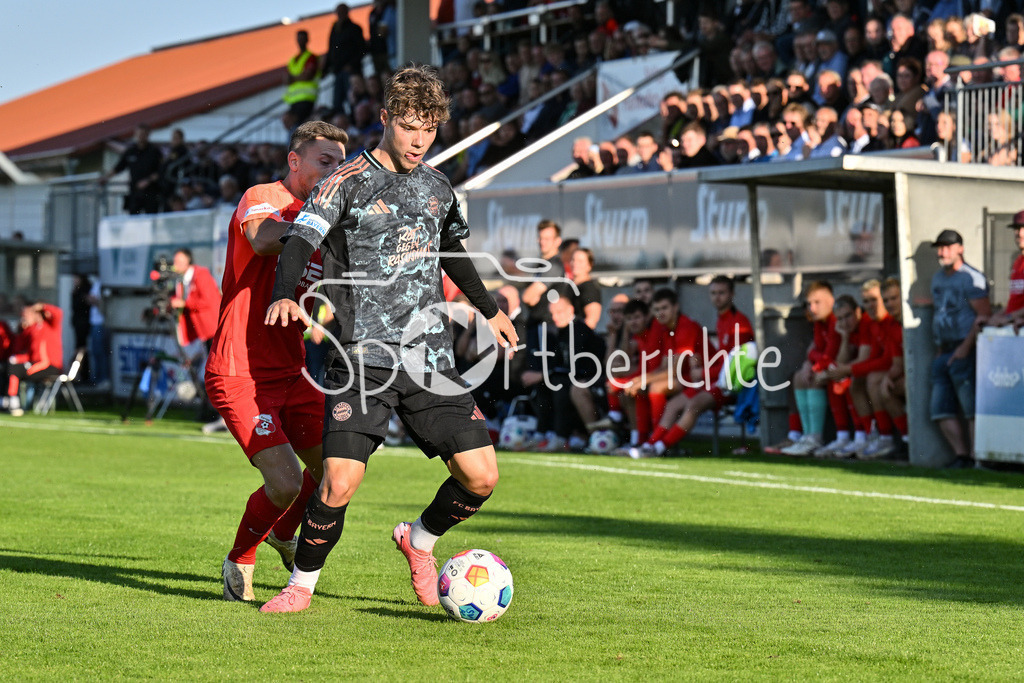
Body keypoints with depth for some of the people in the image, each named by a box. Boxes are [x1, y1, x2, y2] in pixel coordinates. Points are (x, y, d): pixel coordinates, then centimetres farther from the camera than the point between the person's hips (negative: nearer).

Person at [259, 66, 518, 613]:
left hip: (430, 360, 5)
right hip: (363, 358, -5)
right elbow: (300, 240, -16)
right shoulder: (349, 181, -3)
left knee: (480, 476, -4)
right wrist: (284, 296, -35)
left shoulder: (438, 187, 14)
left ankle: (419, 539, 26)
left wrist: (489, 310, 44)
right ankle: (301, 584, 8)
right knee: (340, 481, -17)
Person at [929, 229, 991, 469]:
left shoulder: (971, 277, -8)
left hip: (965, 352, -9)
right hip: (944, 353, 9)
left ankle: (978, 457, -8)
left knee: (972, 408, -8)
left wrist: (965, 347, -18)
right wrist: (939, 350, 17)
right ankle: (962, 456, 6)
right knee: (942, 410, 4)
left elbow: (984, 314, -14)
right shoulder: (938, 278, 19)